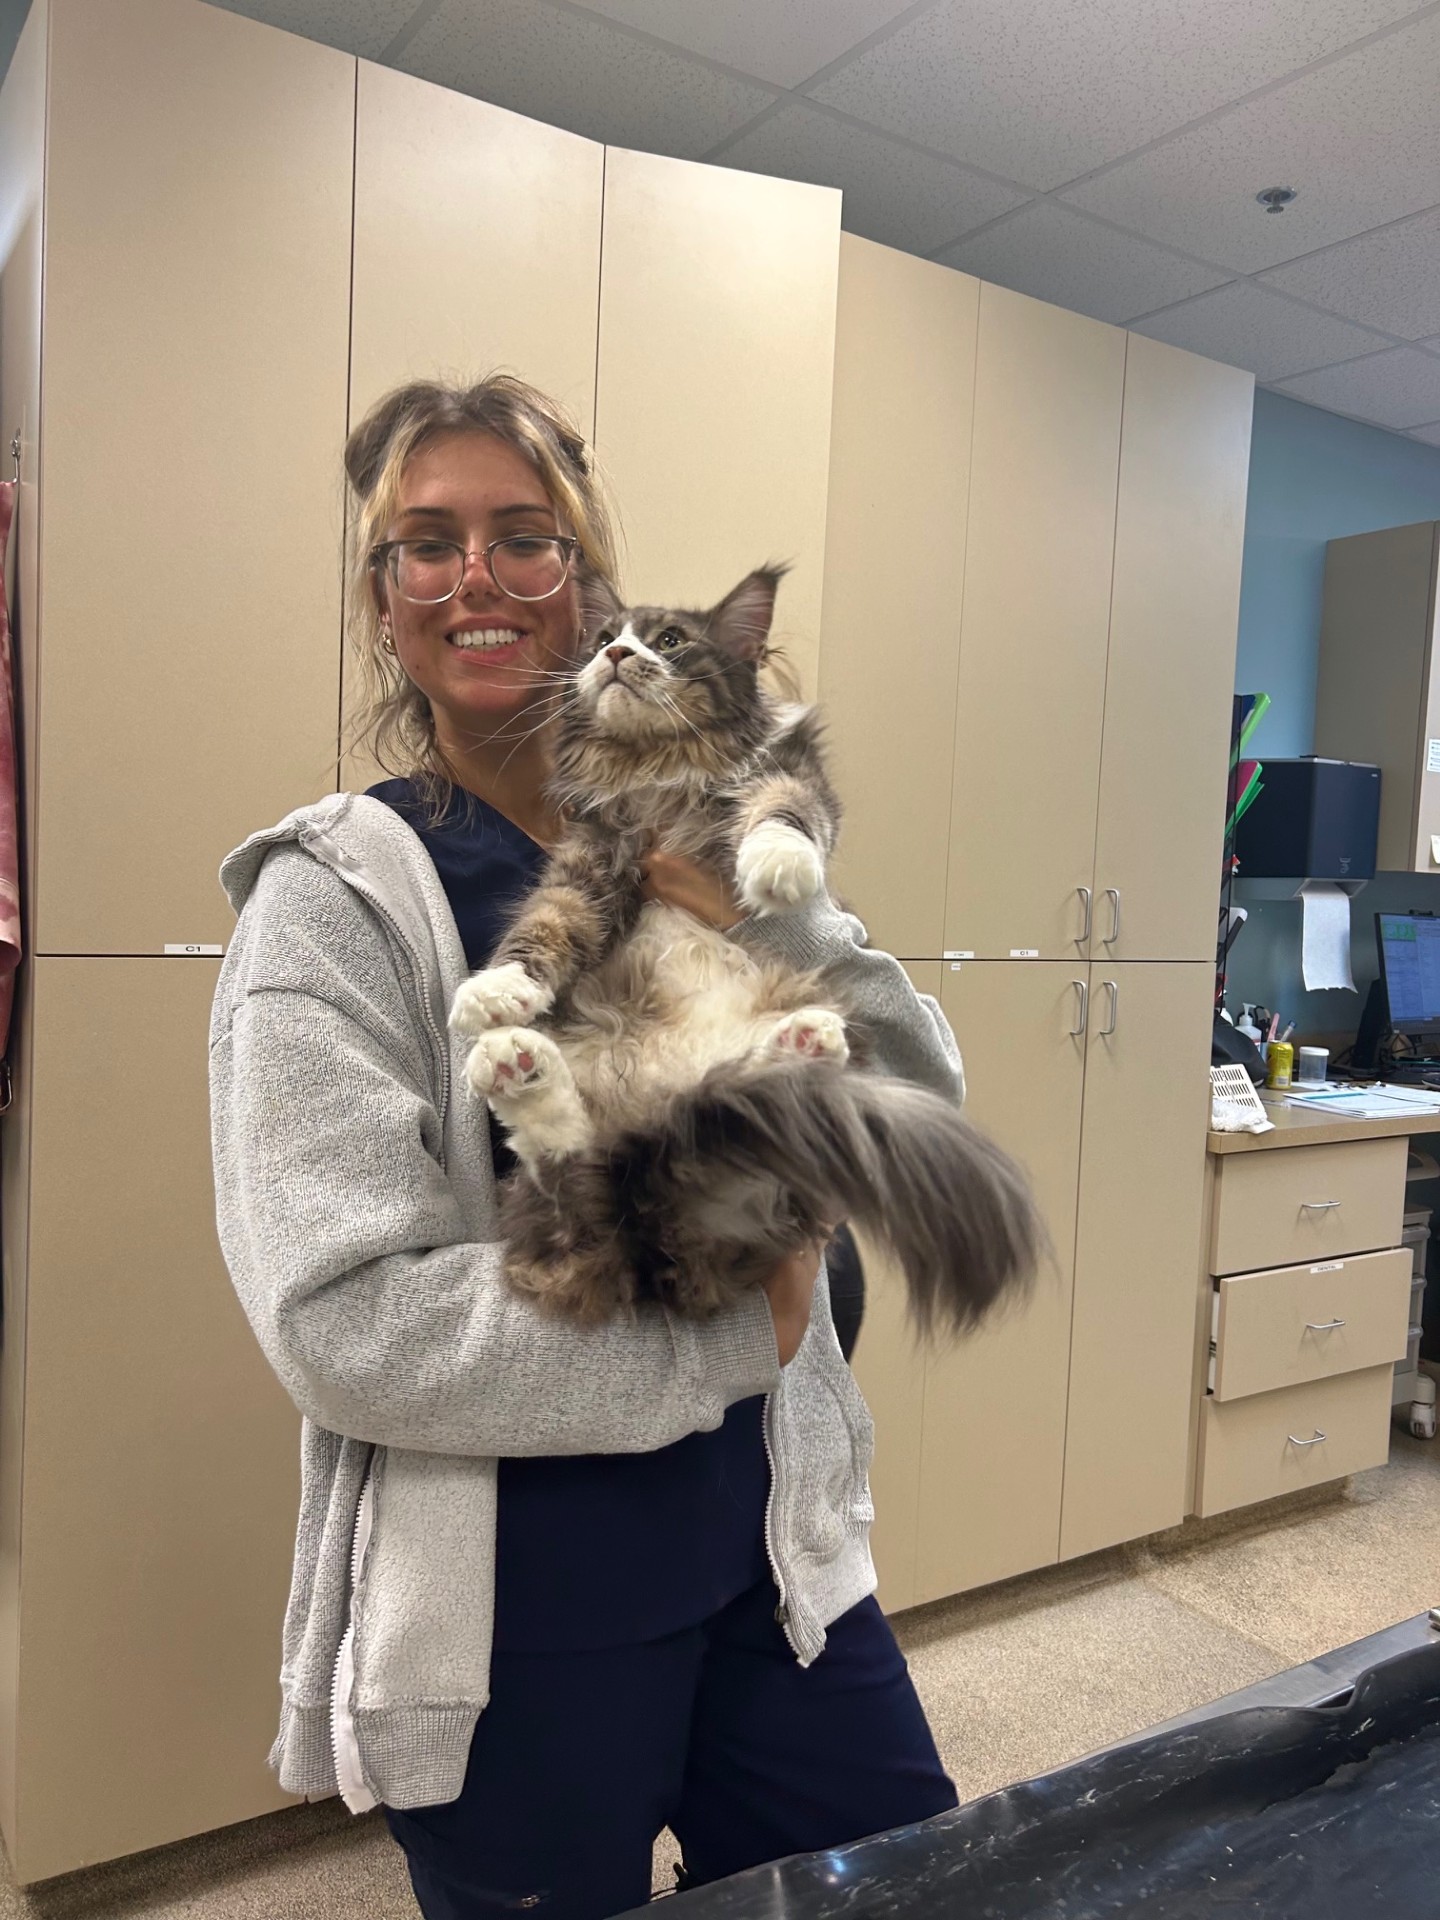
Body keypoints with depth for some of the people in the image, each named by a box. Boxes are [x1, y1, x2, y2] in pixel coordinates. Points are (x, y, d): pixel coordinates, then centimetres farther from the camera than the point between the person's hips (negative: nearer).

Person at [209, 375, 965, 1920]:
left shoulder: (700, 850, 1)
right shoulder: (335, 899, -12)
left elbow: (928, 1111, -4)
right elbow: (349, 1319, -21)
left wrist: (766, 921, -21)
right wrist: (732, 1334, -16)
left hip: (767, 1549, 5)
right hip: (510, 1621, -4)